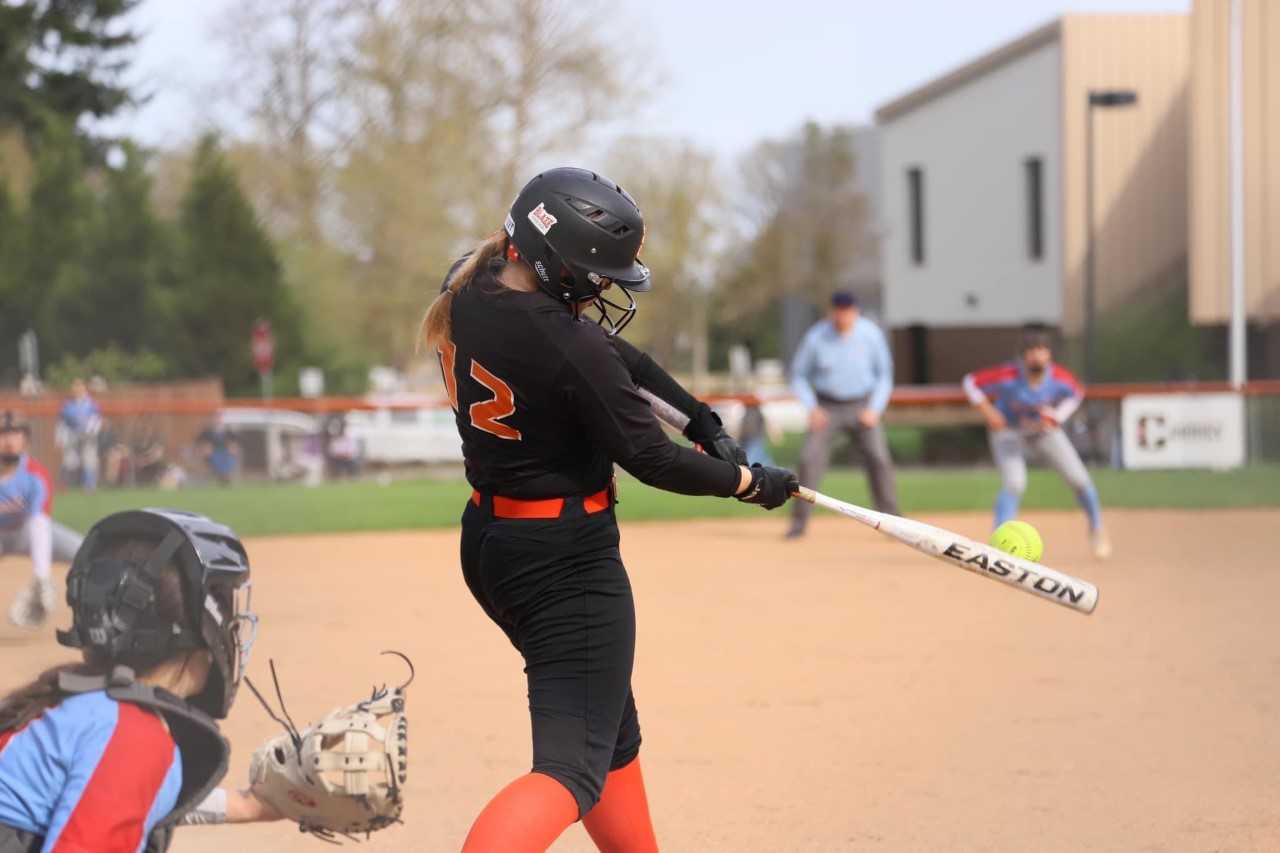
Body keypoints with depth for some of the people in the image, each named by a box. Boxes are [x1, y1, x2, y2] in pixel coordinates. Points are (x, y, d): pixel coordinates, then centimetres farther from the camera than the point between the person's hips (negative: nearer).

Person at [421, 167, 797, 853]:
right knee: (573, 765, -12)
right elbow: (653, 461, -16)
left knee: (610, 728, 24)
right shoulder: (572, 350, -26)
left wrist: (696, 413, 6)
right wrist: (750, 481, 0)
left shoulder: (467, 291, -1)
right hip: (568, 559, -9)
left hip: (488, 543, 10)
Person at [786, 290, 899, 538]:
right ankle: (799, 523, -2)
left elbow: (884, 373, 1)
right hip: (827, 406, 0)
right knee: (810, 460, -12)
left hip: (862, 404, 0)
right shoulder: (816, 338, -13)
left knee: (879, 458, -12)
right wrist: (811, 408, -13)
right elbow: (799, 375, 0)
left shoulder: (870, 334, -12)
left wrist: (875, 409, -10)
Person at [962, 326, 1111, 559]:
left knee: (1079, 478, -2)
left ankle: (1097, 530, 23)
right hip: (1009, 431, -3)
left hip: (1045, 431, 3)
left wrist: (1057, 416, -14)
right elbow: (971, 382, -18)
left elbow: (1076, 394, 0)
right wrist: (988, 411, -24)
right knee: (1014, 483, -24)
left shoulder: (1060, 378, -23)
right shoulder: (1007, 377, -31)